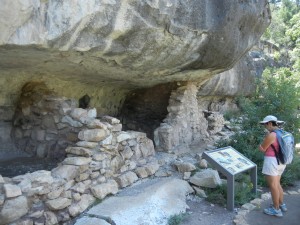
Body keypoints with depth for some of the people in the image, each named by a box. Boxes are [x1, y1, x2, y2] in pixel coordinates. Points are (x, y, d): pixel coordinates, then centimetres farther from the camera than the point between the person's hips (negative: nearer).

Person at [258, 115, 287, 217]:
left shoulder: (271, 135, -21)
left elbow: (261, 149, -12)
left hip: (272, 162, -9)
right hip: (280, 161, 9)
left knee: (273, 186, 3)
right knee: (277, 184, 22)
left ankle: (276, 210, 13)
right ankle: (281, 205, 33)